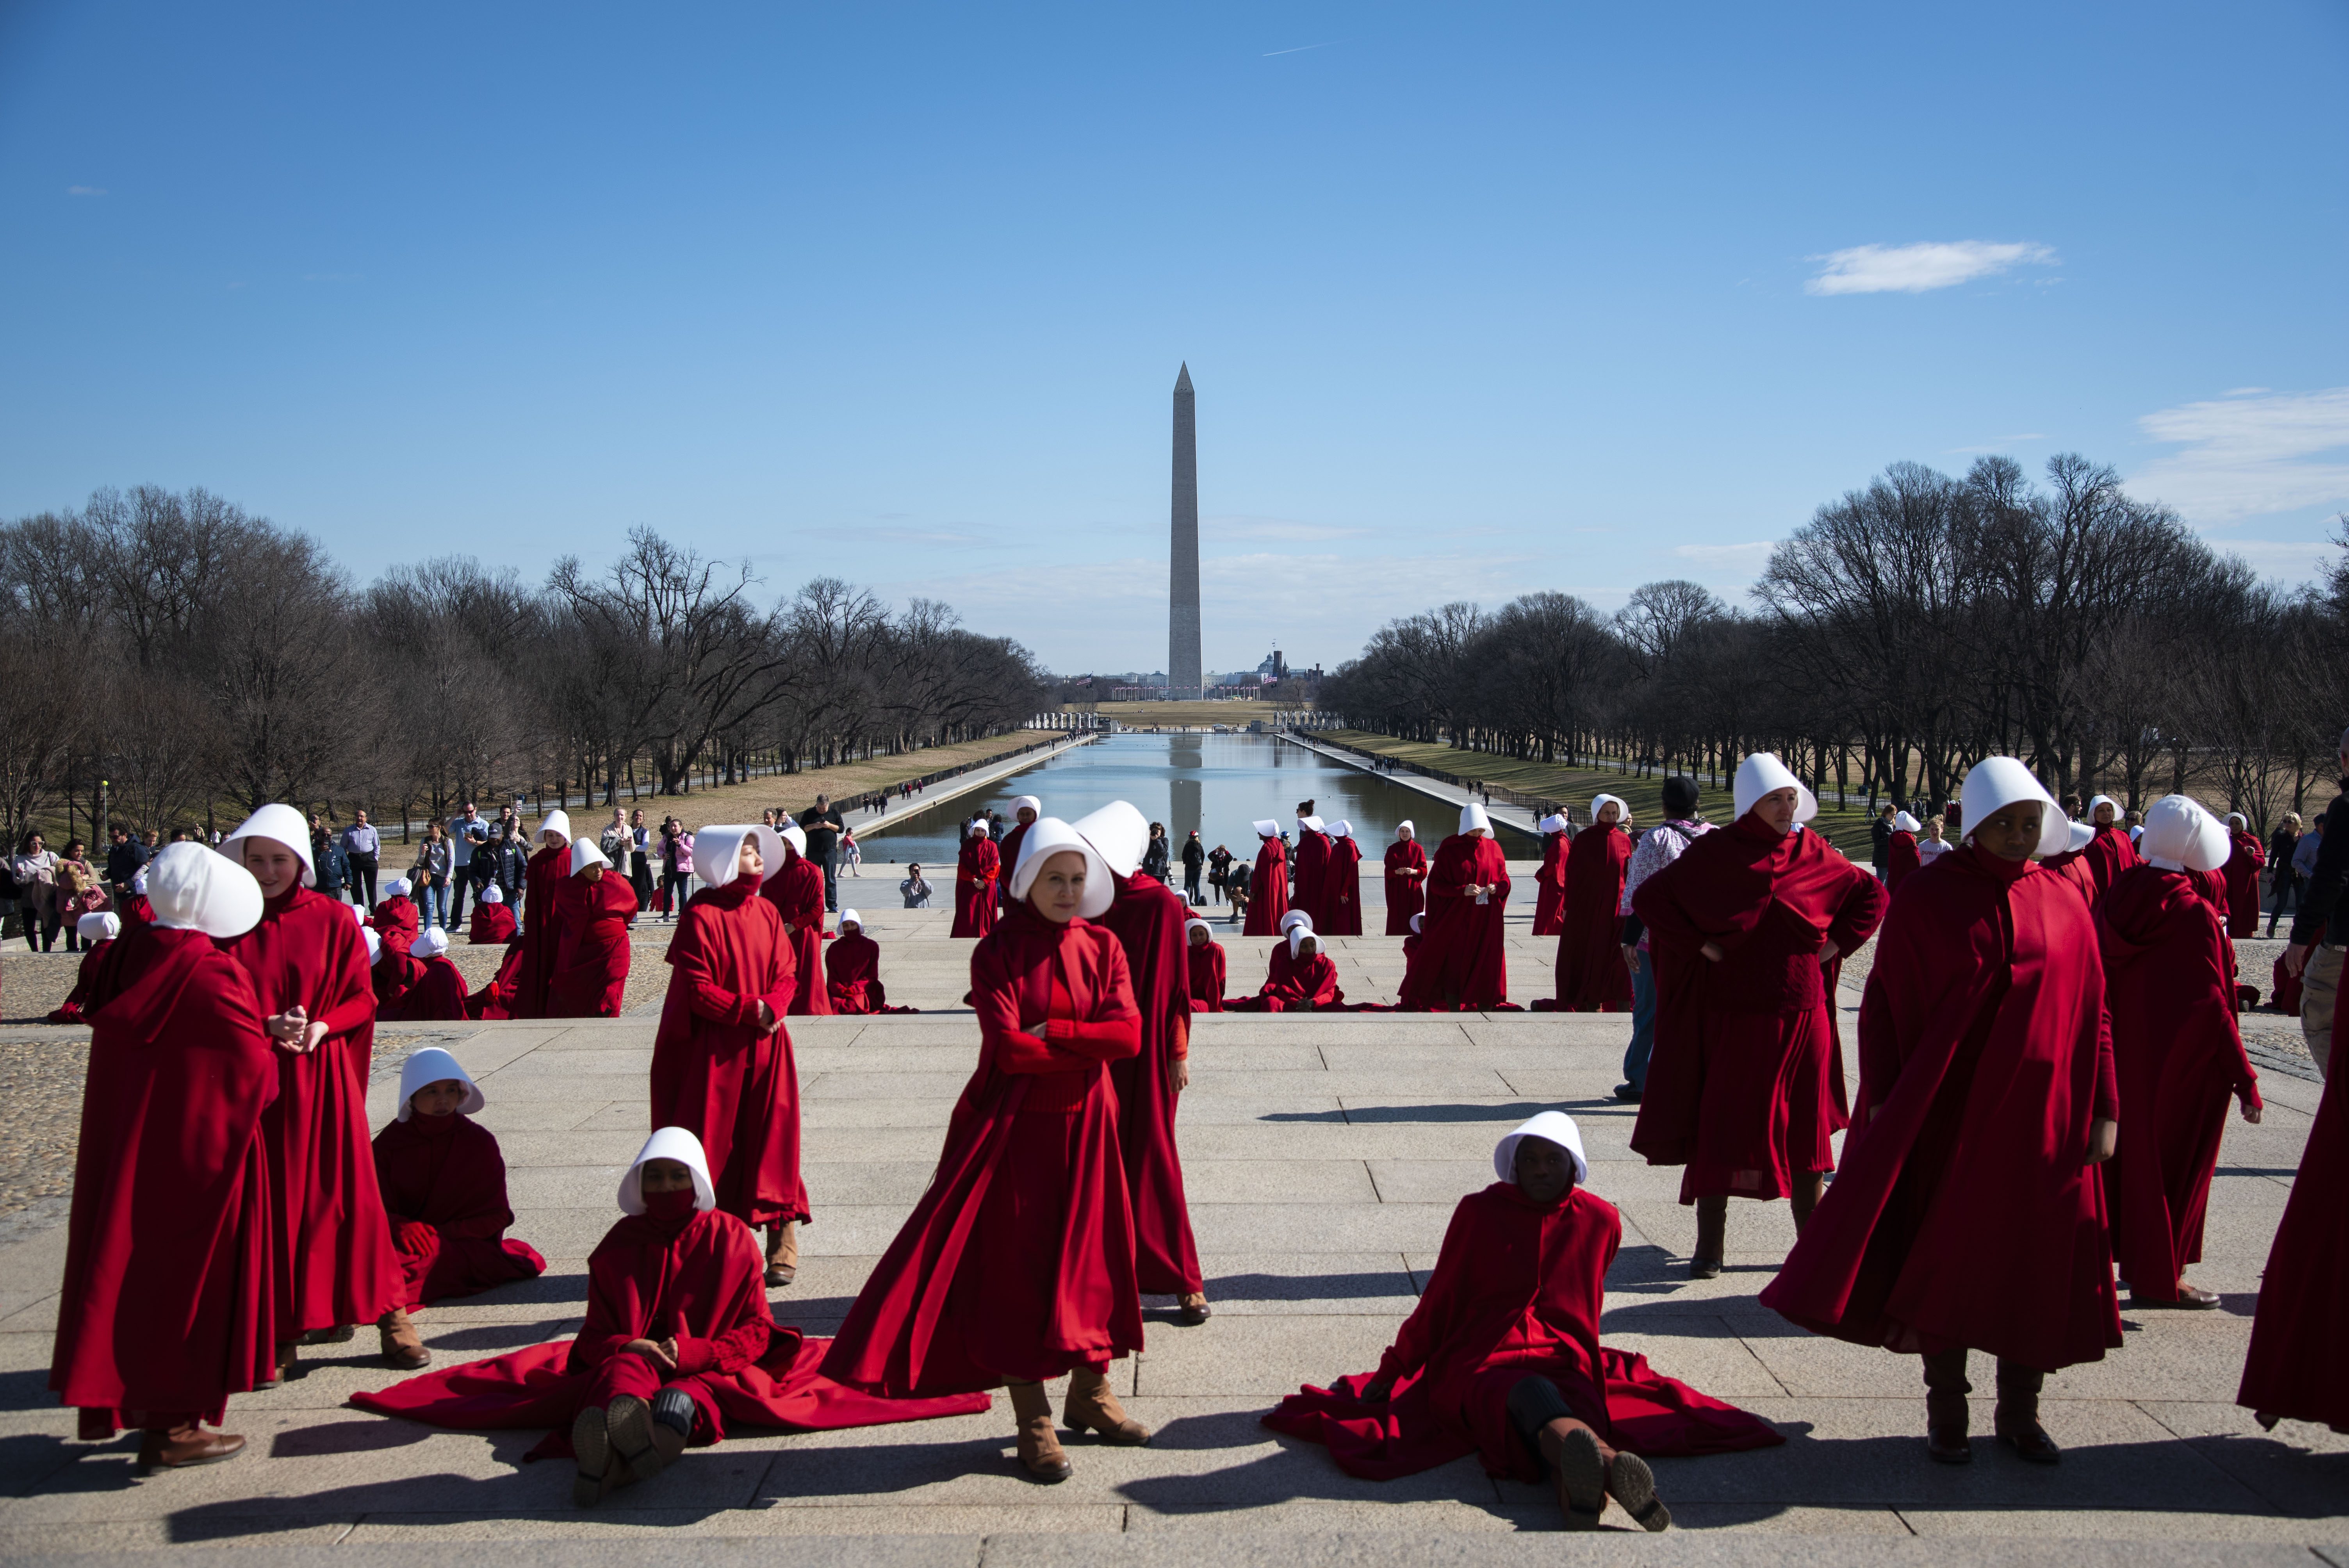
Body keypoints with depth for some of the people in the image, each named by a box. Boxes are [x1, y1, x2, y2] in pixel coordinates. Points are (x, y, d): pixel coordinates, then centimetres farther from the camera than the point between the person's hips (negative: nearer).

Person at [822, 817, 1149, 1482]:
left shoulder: (1102, 948, 4)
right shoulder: (997, 951, -6)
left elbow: (1128, 1033, -9)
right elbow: (1008, 1048, -18)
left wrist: (1049, 1035, -15)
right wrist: (1087, 1046, -10)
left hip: (1085, 1126, 4)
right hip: (1014, 1126, -4)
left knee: (1092, 1254, 11)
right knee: (1016, 1264, 0)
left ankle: (1089, 1393, 28)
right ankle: (1032, 1419, 8)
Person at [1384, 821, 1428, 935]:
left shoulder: (1418, 849, 4)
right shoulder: (1392, 849, 5)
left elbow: (1424, 870, 2)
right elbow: (1388, 871, 3)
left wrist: (1413, 872, -18)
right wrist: (1397, 872, -18)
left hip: (1413, 889, 0)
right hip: (1397, 889, 0)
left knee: (1413, 917, -3)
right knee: (1397, 917, -3)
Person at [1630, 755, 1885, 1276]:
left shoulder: (1812, 852, 4)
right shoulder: (1715, 853, -5)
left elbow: (1872, 894, 16)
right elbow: (1650, 898, -7)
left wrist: (1837, 944, 3)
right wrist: (1701, 946, -12)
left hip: (1802, 1015, 3)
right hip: (1734, 1015, -3)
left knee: (1805, 1127, 9)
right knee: (1721, 1123, 2)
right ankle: (1710, 1243, 11)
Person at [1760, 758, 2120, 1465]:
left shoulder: (2067, 907, 4)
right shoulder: (1926, 901, -2)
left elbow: (2094, 1014, 6)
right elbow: (1883, 1003, -2)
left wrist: (2105, 1112, 2)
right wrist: (1884, 1098, -9)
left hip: (2045, 1116, 2)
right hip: (1950, 1113, -2)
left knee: (2038, 1265, 7)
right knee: (1948, 1257, 4)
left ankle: (2019, 1412, 21)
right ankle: (1946, 1412, 17)